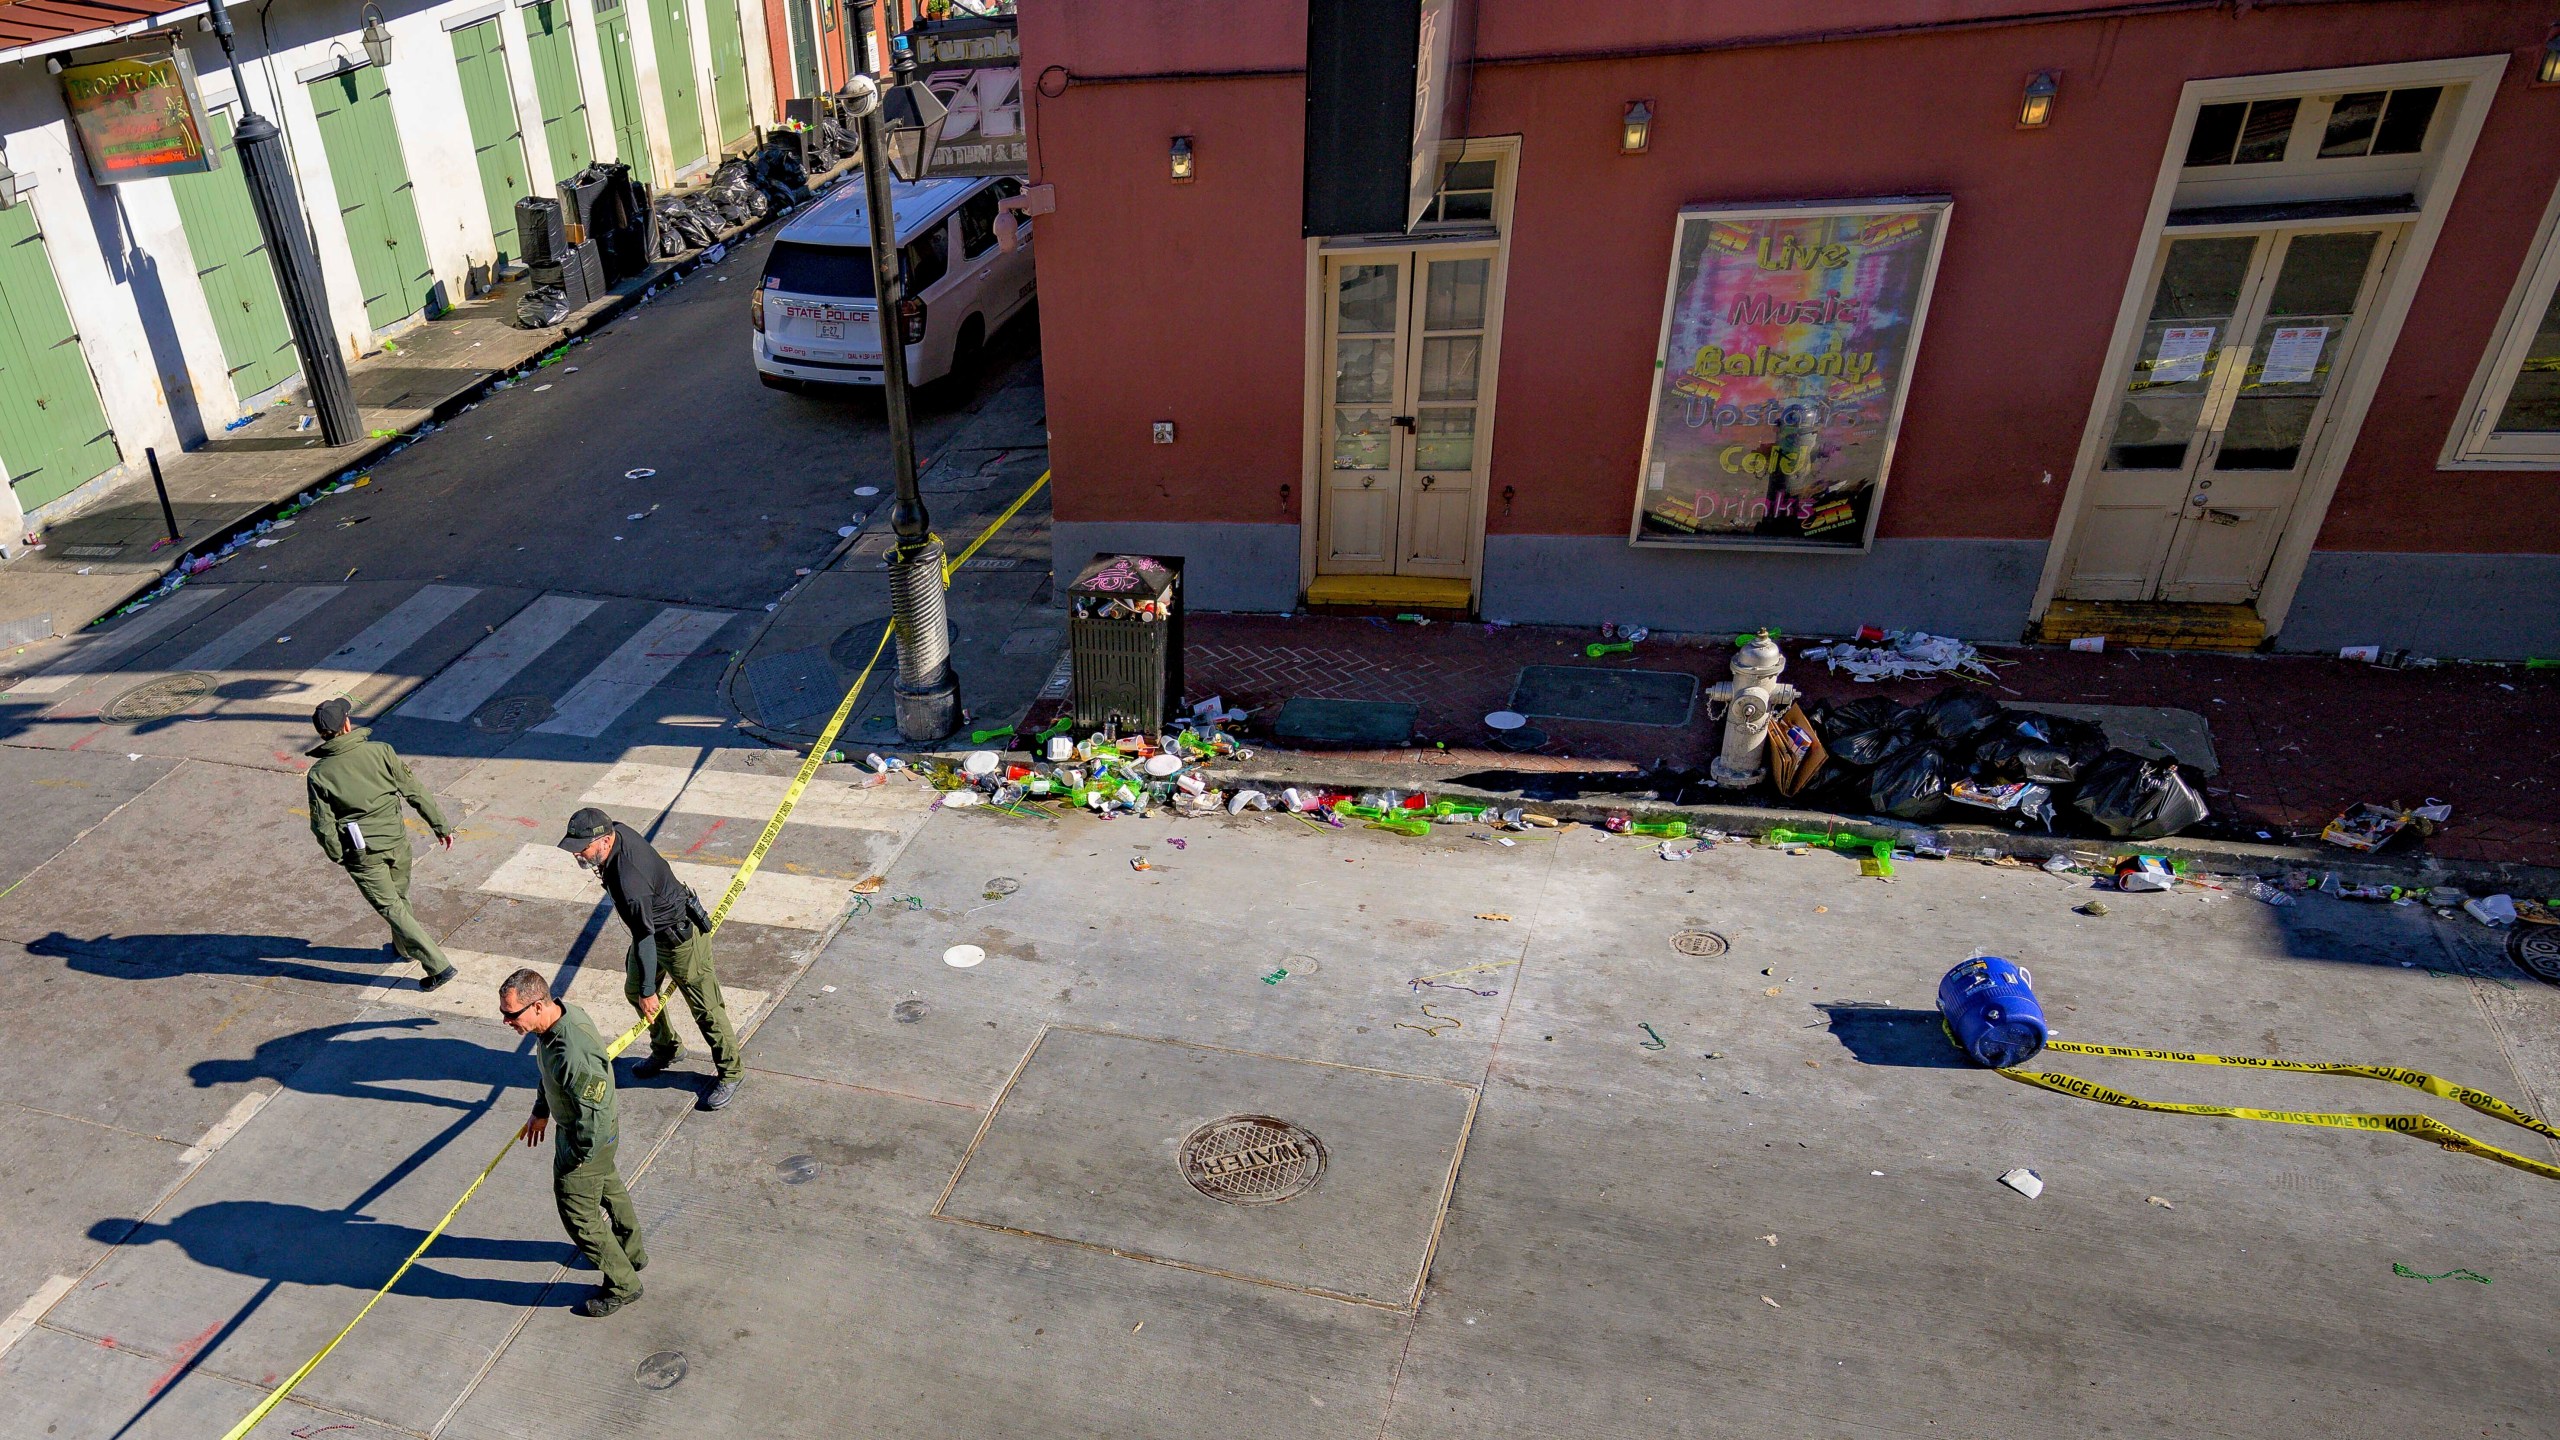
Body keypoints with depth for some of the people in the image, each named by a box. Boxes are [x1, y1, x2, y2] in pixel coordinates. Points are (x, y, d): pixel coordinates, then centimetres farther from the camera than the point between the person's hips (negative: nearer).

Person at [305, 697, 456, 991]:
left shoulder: (318, 774, -12)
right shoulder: (380, 751, -10)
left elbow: (323, 824, -7)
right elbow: (415, 791, -7)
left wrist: (335, 854, 11)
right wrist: (440, 825, 2)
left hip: (362, 853, -3)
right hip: (396, 841, 3)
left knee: (390, 907, 3)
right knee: (400, 896, 25)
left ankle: (437, 964, -4)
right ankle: (404, 947, 48)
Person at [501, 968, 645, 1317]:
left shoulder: (574, 1054, -42)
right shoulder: (557, 1015, -12)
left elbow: (596, 1114, -33)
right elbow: (548, 1074, 10)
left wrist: (579, 1156, -18)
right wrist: (541, 1112, 20)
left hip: (590, 1136, -9)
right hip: (574, 1123, 9)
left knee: (578, 1213, 8)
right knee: (607, 1186, 29)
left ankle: (621, 1285, 28)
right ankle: (632, 1252, 54)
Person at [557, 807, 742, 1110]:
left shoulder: (628, 882, -39)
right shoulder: (616, 829, -12)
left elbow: (644, 938, -29)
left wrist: (648, 991, -18)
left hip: (681, 935, -10)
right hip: (653, 927, 10)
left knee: (704, 1006, 3)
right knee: (634, 990, 23)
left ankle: (731, 1071, 21)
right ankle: (666, 1049, 45)